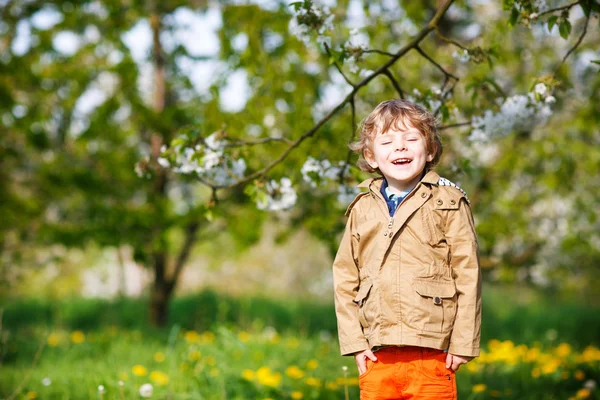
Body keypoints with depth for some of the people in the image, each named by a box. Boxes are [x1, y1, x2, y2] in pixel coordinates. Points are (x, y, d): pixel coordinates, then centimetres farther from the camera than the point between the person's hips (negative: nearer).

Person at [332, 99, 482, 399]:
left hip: (431, 356, -3)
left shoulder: (448, 202, 2)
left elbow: (468, 275, -1)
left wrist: (463, 343, -4)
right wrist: (354, 342, 4)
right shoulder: (362, 209, 10)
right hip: (377, 357, 3)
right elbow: (344, 279, 12)